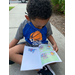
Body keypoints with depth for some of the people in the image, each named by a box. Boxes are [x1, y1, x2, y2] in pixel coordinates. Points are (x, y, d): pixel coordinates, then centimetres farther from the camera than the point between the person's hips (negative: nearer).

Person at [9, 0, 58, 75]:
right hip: (28, 46, 0)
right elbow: (16, 39, -5)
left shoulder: (47, 24, -14)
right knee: (10, 53, -24)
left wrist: (54, 43, -16)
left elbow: (49, 35, 3)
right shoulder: (23, 25, -16)